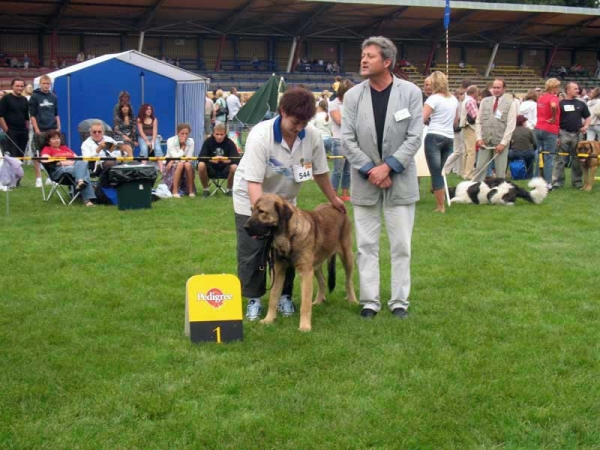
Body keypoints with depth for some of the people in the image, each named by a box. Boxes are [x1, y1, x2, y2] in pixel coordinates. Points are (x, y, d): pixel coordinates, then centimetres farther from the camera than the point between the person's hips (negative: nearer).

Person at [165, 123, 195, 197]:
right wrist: (183, 146, -21)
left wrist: (174, 161, -23)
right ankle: (175, 191, -32)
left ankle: (191, 191, -24)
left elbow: (189, 158, -15)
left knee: (188, 164, -32)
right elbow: (176, 157, -21)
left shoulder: (191, 141, -8)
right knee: (180, 164, -35)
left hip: (185, 164, 2)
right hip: (171, 166, -2)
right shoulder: (171, 141, -15)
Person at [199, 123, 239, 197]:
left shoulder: (230, 143, -10)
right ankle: (205, 189, -7)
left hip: (225, 170, 0)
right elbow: (201, 157, -18)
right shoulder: (208, 142, -8)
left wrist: (226, 160, -41)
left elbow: (236, 159, -21)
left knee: (234, 167, -31)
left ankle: (229, 189, -5)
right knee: (201, 165, -29)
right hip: (211, 170, 0)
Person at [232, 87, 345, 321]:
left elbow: (320, 172, -3)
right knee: (251, 253, -2)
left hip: (285, 200, 3)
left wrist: (333, 199, 8)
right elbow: (253, 181, -34)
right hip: (252, 200, -3)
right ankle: (254, 299, 12)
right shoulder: (260, 136, -31)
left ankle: (284, 296, 18)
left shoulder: (312, 136, -20)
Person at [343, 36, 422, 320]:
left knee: (401, 245, 5)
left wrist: (387, 167, -15)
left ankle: (399, 301, 15)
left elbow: (414, 138, -7)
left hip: (400, 179, -1)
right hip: (365, 180, 1)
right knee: (367, 245, 6)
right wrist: (371, 170, -12)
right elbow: (347, 140, -3)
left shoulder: (410, 92, -4)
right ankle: (370, 301, 14)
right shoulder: (353, 96, 0)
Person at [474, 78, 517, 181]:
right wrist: (479, 138, -1)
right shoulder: (485, 101, 9)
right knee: (479, 168, 1)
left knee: (500, 171, 1)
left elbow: (511, 125, -6)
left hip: (500, 142, -3)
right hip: (485, 141, 3)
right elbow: (478, 121, 10)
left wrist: (503, 143, -12)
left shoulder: (510, 103, -1)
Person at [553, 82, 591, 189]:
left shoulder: (581, 104, 9)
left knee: (577, 160, 9)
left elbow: (588, 116, 19)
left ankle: (577, 181, 17)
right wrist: (556, 133, -11)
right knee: (560, 159, -2)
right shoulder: (560, 104, -2)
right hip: (564, 134, -3)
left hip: (577, 134, 4)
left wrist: (586, 126, 0)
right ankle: (557, 181, 1)